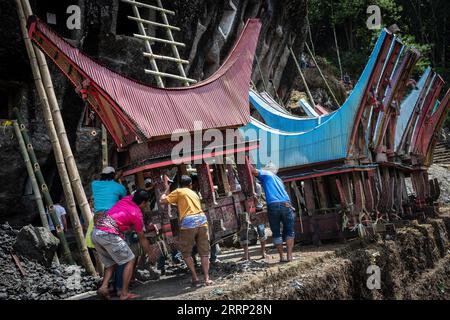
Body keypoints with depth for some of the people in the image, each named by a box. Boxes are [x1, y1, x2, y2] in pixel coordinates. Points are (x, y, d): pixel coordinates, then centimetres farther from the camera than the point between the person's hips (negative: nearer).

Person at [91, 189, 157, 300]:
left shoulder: (127, 198, 17)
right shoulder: (137, 214, 3)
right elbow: (142, 238, 14)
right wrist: (150, 253, 28)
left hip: (94, 233, 8)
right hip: (108, 234, -7)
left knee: (111, 262, 21)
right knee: (130, 260, 6)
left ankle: (104, 287, 2)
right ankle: (124, 293, 2)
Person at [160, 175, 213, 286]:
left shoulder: (178, 191, 12)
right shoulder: (194, 193, 29)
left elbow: (162, 201, 9)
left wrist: (166, 191, 27)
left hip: (188, 222, -4)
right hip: (202, 220, 4)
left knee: (186, 253, 11)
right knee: (204, 252, 9)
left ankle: (195, 277, 5)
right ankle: (207, 278, 3)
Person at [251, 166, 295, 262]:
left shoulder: (265, 174, 14)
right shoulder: (278, 178, 32)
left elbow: (254, 171, -2)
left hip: (272, 206, -4)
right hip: (286, 204, 4)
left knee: (276, 233, 8)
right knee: (289, 232, 13)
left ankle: (281, 257, 8)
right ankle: (289, 256, 4)